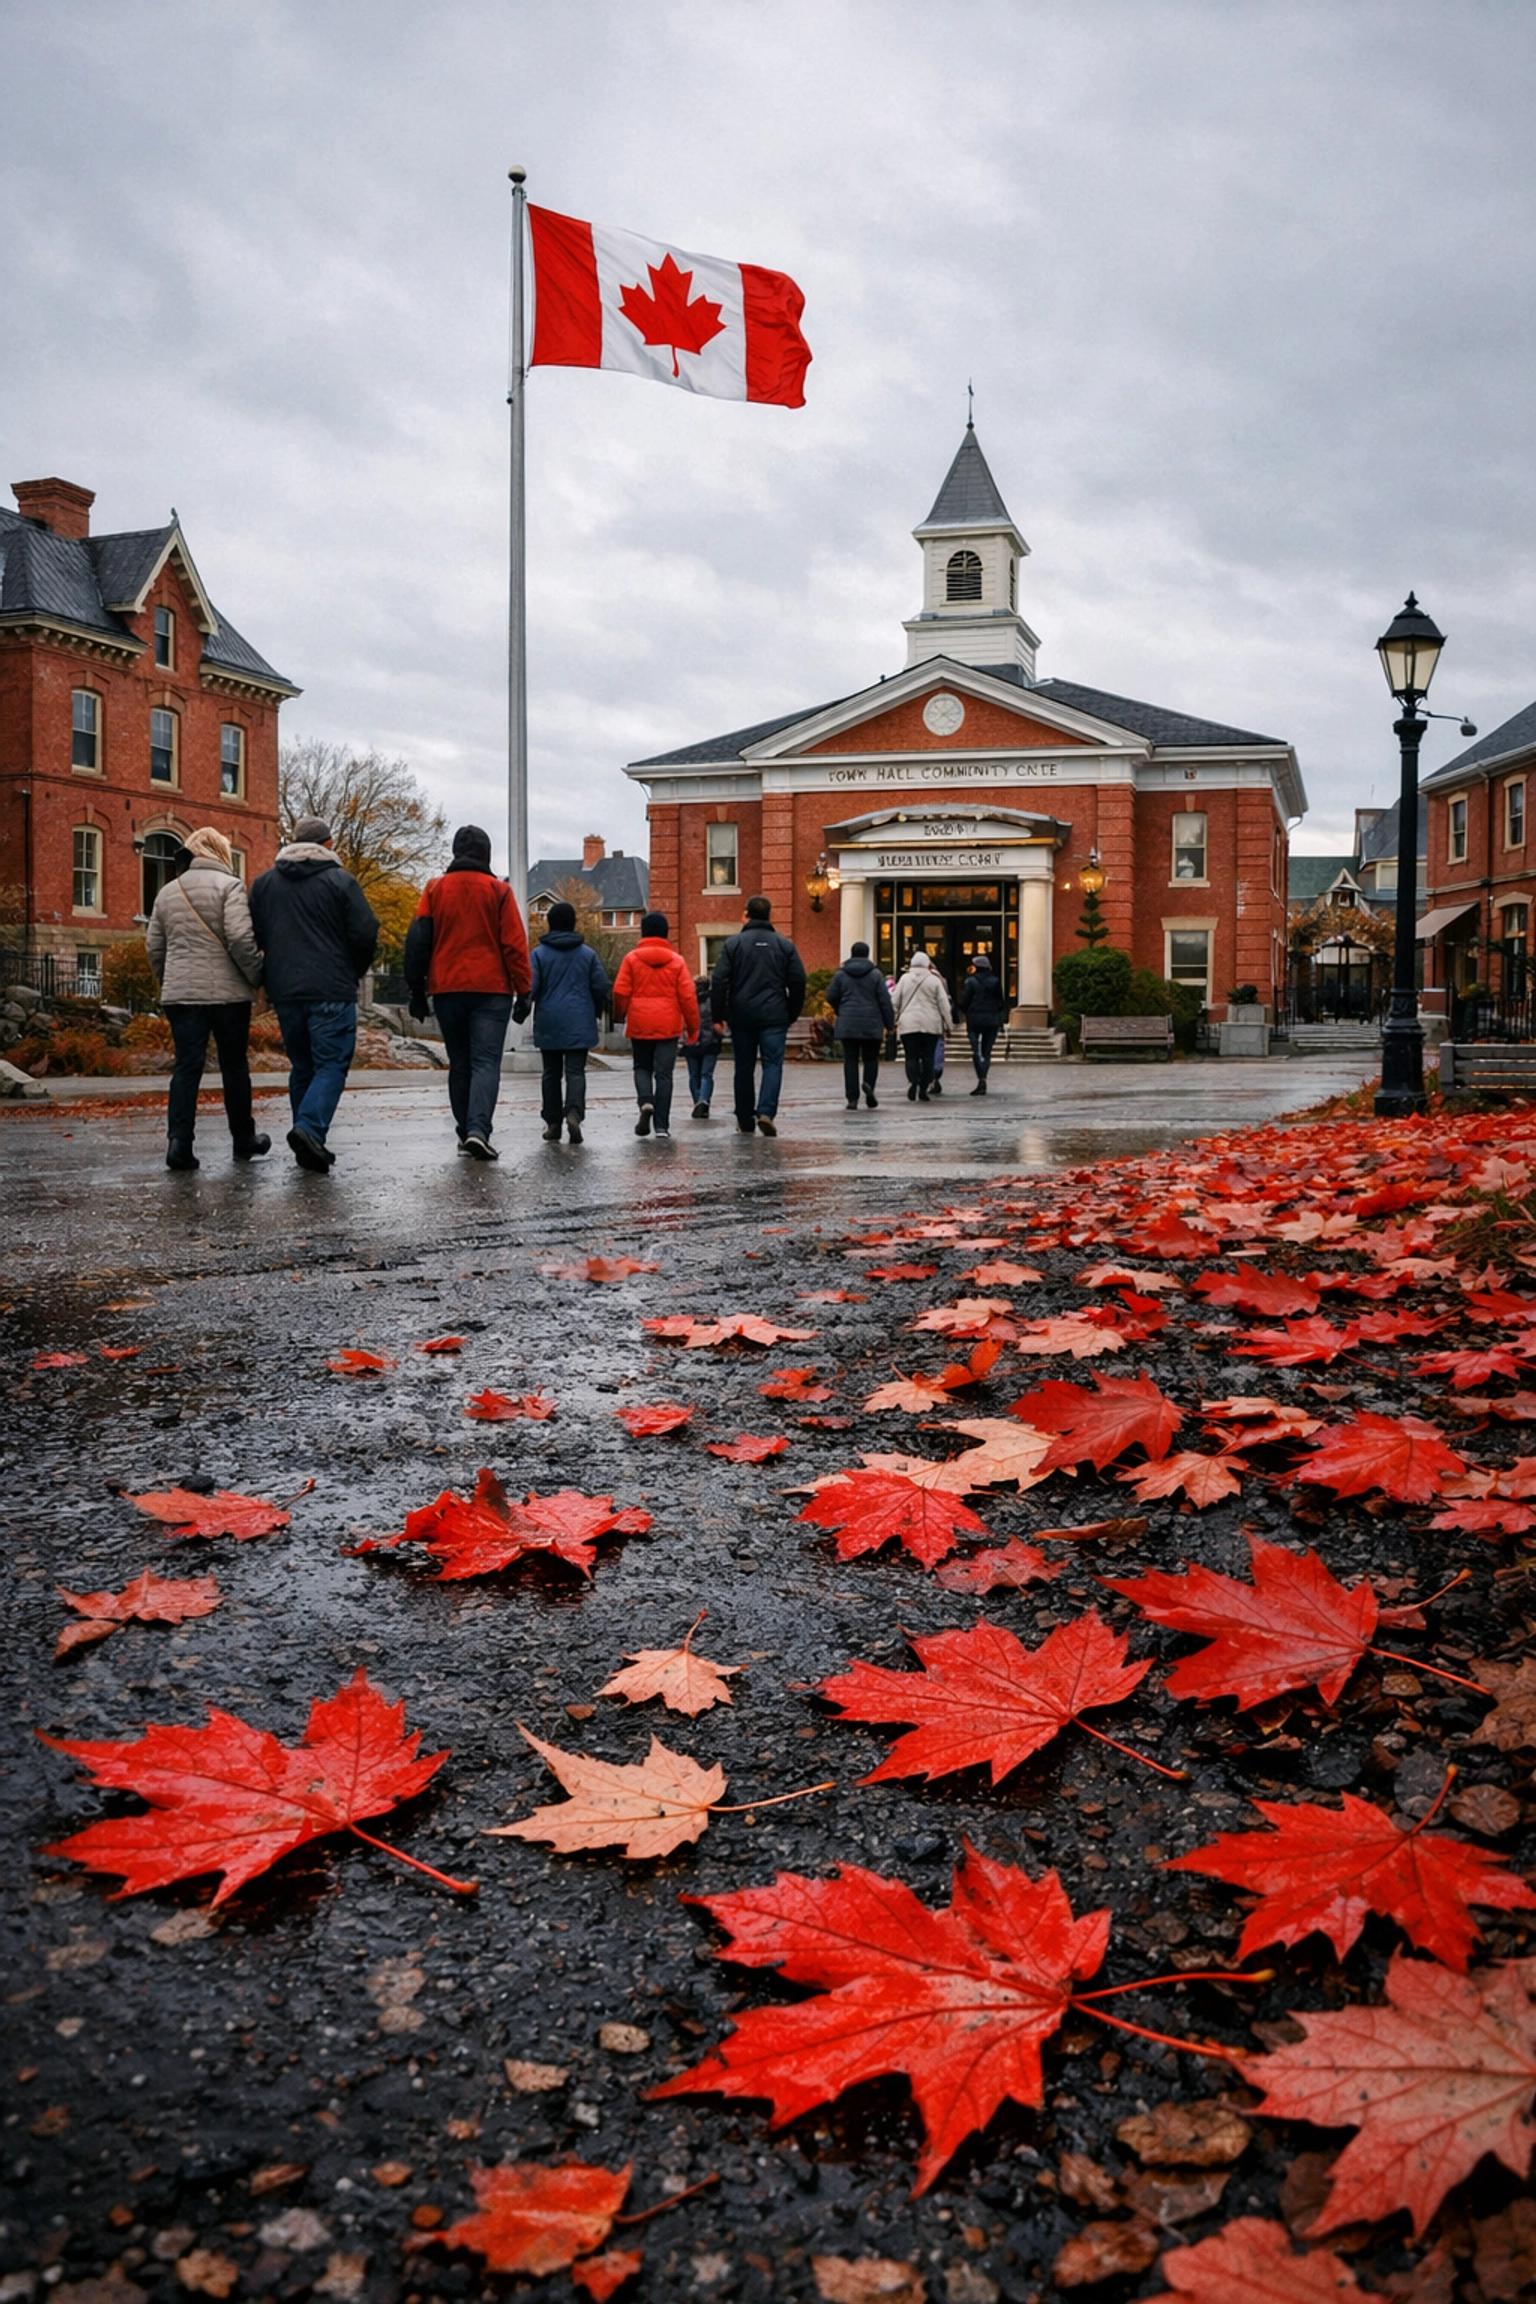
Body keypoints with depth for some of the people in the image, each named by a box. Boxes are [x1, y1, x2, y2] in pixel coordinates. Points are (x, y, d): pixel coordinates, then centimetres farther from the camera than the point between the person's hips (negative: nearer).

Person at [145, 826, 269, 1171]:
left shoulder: (168, 891, 13)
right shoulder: (229, 885, -5)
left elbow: (153, 946, 15)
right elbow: (240, 938, -16)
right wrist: (257, 976, -5)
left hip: (180, 995, 4)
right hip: (227, 992, -4)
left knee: (187, 1067, 3)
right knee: (234, 1065, 9)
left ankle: (179, 1141, -10)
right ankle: (244, 1140, 20)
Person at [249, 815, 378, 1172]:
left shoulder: (264, 883, 11)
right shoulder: (340, 881, -3)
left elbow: (253, 938, 10)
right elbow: (366, 934, -7)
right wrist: (355, 972, 10)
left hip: (284, 992, 5)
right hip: (331, 991, -5)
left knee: (302, 1066, 14)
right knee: (332, 1065, -4)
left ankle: (308, 1143, 13)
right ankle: (310, 1128, -25)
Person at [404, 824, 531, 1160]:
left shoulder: (435, 890, 7)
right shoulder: (499, 891, 0)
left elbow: (418, 941, 4)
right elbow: (515, 945, -3)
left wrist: (417, 990, 8)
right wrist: (523, 990, 0)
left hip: (447, 990, 3)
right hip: (491, 990, -3)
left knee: (459, 1063, 14)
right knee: (486, 1062, -6)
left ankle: (466, 1131, 15)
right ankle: (478, 1129, -24)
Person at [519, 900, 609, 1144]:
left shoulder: (539, 953, -2)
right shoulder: (588, 954, 4)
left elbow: (529, 987, -8)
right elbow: (601, 987, 4)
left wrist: (521, 1011, 6)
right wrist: (596, 1012, 19)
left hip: (549, 1023, 0)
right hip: (579, 1024, 0)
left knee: (551, 1072, 10)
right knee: (575, 1071, -3)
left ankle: (552, 1123, 11)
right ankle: (574, 1112, -26)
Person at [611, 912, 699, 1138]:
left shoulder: (631, 959, -1)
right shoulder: (676, 961, 1)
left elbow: (620, 992, -2)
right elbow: (687, 996, -2)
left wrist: (620, 1016, 15)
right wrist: (693, 1026, 7)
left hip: (640, 1024, 0)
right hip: (668, 1025, 0)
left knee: (642, 1067, 17)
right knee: (664, 1073, 3)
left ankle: (645, 1101, -11)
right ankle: (662, 1125, -1)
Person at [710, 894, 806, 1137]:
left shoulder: (733, 943, 1)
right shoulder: (784, 945, 5)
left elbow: (719, 981, -4)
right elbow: (798, 982, 5)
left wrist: (717, 1016, 2)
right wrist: (792, 1014, 13)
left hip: (741, 1016, 0)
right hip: (774, 1017, 0)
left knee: (744, 1068, 9)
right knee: (773, 1064, -1)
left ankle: (745, 1121, 14)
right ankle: (766, 1111, -21)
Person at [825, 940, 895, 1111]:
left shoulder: (841, 974, 3)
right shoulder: (875, 974, -1)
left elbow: (831, 997, 4)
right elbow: (885, 1001, -2)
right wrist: (889, 1023, 4)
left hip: (848, 1025, 1)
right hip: (871, 1025, -1)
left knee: (851, 1060, 3)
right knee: (871, 1058, 11)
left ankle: (852, 1098, -3)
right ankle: (869, 1085, -15)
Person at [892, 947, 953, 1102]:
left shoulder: (904, 979, 4)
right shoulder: (934, 980, 1)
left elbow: (895, 1002, 5)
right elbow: (944, 1004, 2)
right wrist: (948, 1023, 8)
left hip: (908, 1024, 0)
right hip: (931, 1025, 0)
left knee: (911, 1057, 1)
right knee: (928, 1057, 6)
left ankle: (912, 1081, -25)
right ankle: (924, 1090, 3)